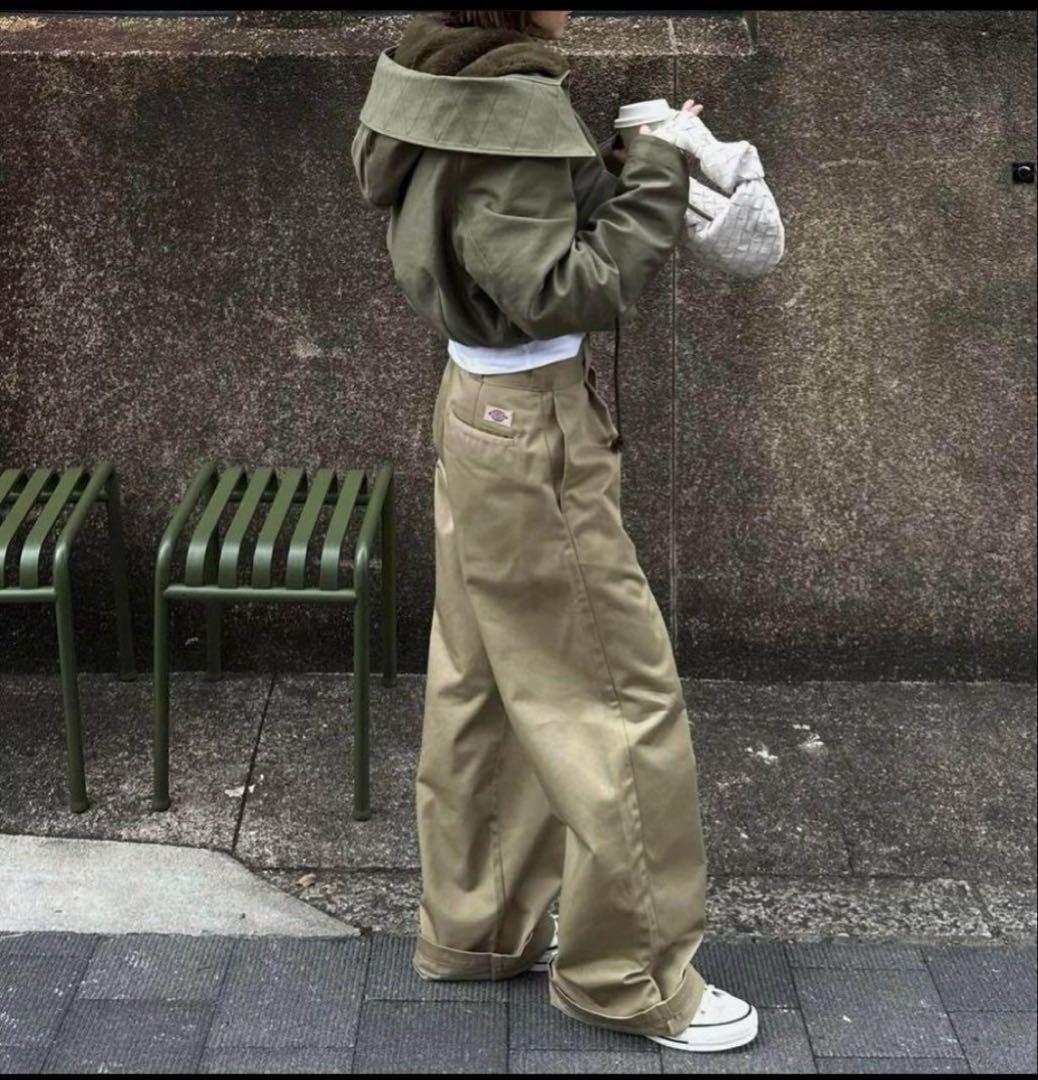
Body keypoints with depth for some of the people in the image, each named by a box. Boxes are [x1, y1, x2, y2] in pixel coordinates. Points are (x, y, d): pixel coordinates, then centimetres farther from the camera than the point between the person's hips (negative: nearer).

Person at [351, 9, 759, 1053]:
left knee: (481, 687, 18)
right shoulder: (512, 105, -24)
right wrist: (657, 173, -17)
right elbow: (567, 290, -24)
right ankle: (627, 974, 16)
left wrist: (622, 172, 1)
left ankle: (475, 926, 33)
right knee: (621, 701, 2)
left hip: (475, 408, 10)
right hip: (535, 434, -10)